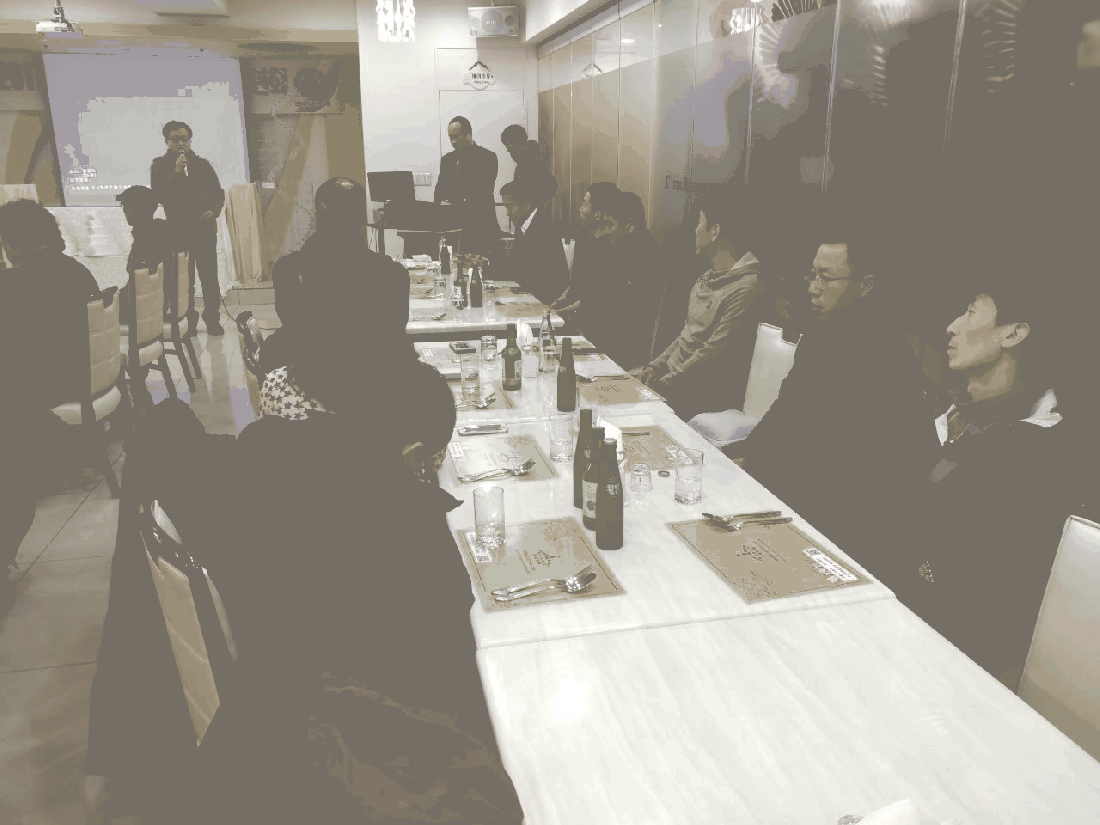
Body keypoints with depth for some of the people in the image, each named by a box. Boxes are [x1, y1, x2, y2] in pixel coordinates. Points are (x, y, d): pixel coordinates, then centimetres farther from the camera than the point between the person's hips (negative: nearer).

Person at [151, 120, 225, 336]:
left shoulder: (202, 164, 10)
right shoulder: (160, 165, 5)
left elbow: (218, 193, 12)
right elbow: (157, 195, -7)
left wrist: (214, 210, -7)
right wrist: (175, 172, -16)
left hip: (205, 229, 1)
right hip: (177, 231, -1)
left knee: (210, 277, 1)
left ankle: (212, 319, 10)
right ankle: (188, 321, 10)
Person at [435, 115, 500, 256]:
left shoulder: (487, 157, -1)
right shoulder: (447, 159, 18)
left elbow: (485, 192, -11)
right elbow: (439, 190, 16)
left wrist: (455, 205, -19)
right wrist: (442, 203, -9)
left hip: (480, 226, -5)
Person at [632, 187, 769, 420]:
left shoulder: (747, 287, -19)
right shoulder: (707, 278, 14)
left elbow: (711, 355, -21)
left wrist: (660, 384, -18)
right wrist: (655, 366, 4)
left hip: (706, 396, -9)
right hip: (673, 375, 9)